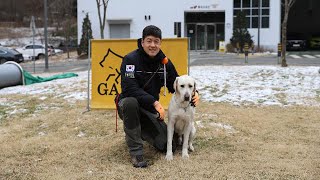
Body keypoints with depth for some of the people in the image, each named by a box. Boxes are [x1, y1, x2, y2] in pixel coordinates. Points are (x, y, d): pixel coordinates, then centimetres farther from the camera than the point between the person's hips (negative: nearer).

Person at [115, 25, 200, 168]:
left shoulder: (164, 62, -2)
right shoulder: (130, 59, -19)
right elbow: (129, 89, -28)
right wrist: (154, 102, -36)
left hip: (150, 109, 5)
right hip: (128, 105, -5)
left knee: (165, 145, -2)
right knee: (131, 102, -41)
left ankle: (140, 130, 29)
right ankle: (136, 151, -26)